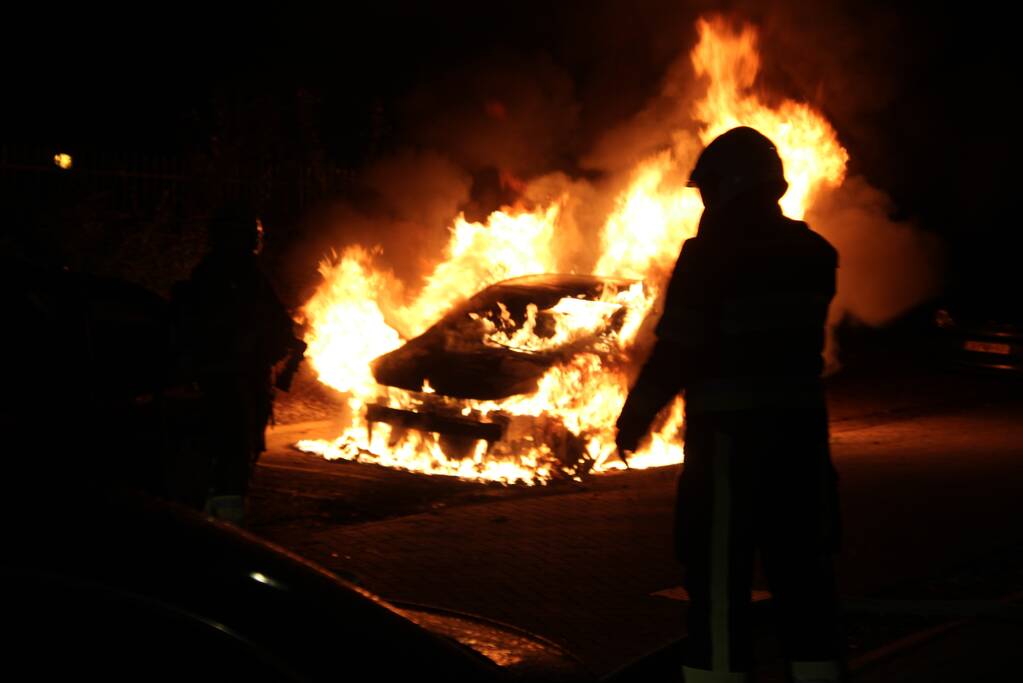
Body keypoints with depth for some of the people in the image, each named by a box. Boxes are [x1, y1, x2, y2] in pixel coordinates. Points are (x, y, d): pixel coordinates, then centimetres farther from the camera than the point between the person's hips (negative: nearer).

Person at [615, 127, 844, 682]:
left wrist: (635, 416, 0)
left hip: (731, 433, -6)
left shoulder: (710, 256, -11)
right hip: (801, 426, 6)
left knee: (719, 577, -1)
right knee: (803, 571, 11)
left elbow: (677, 349, -11)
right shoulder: (812, 252, 7)